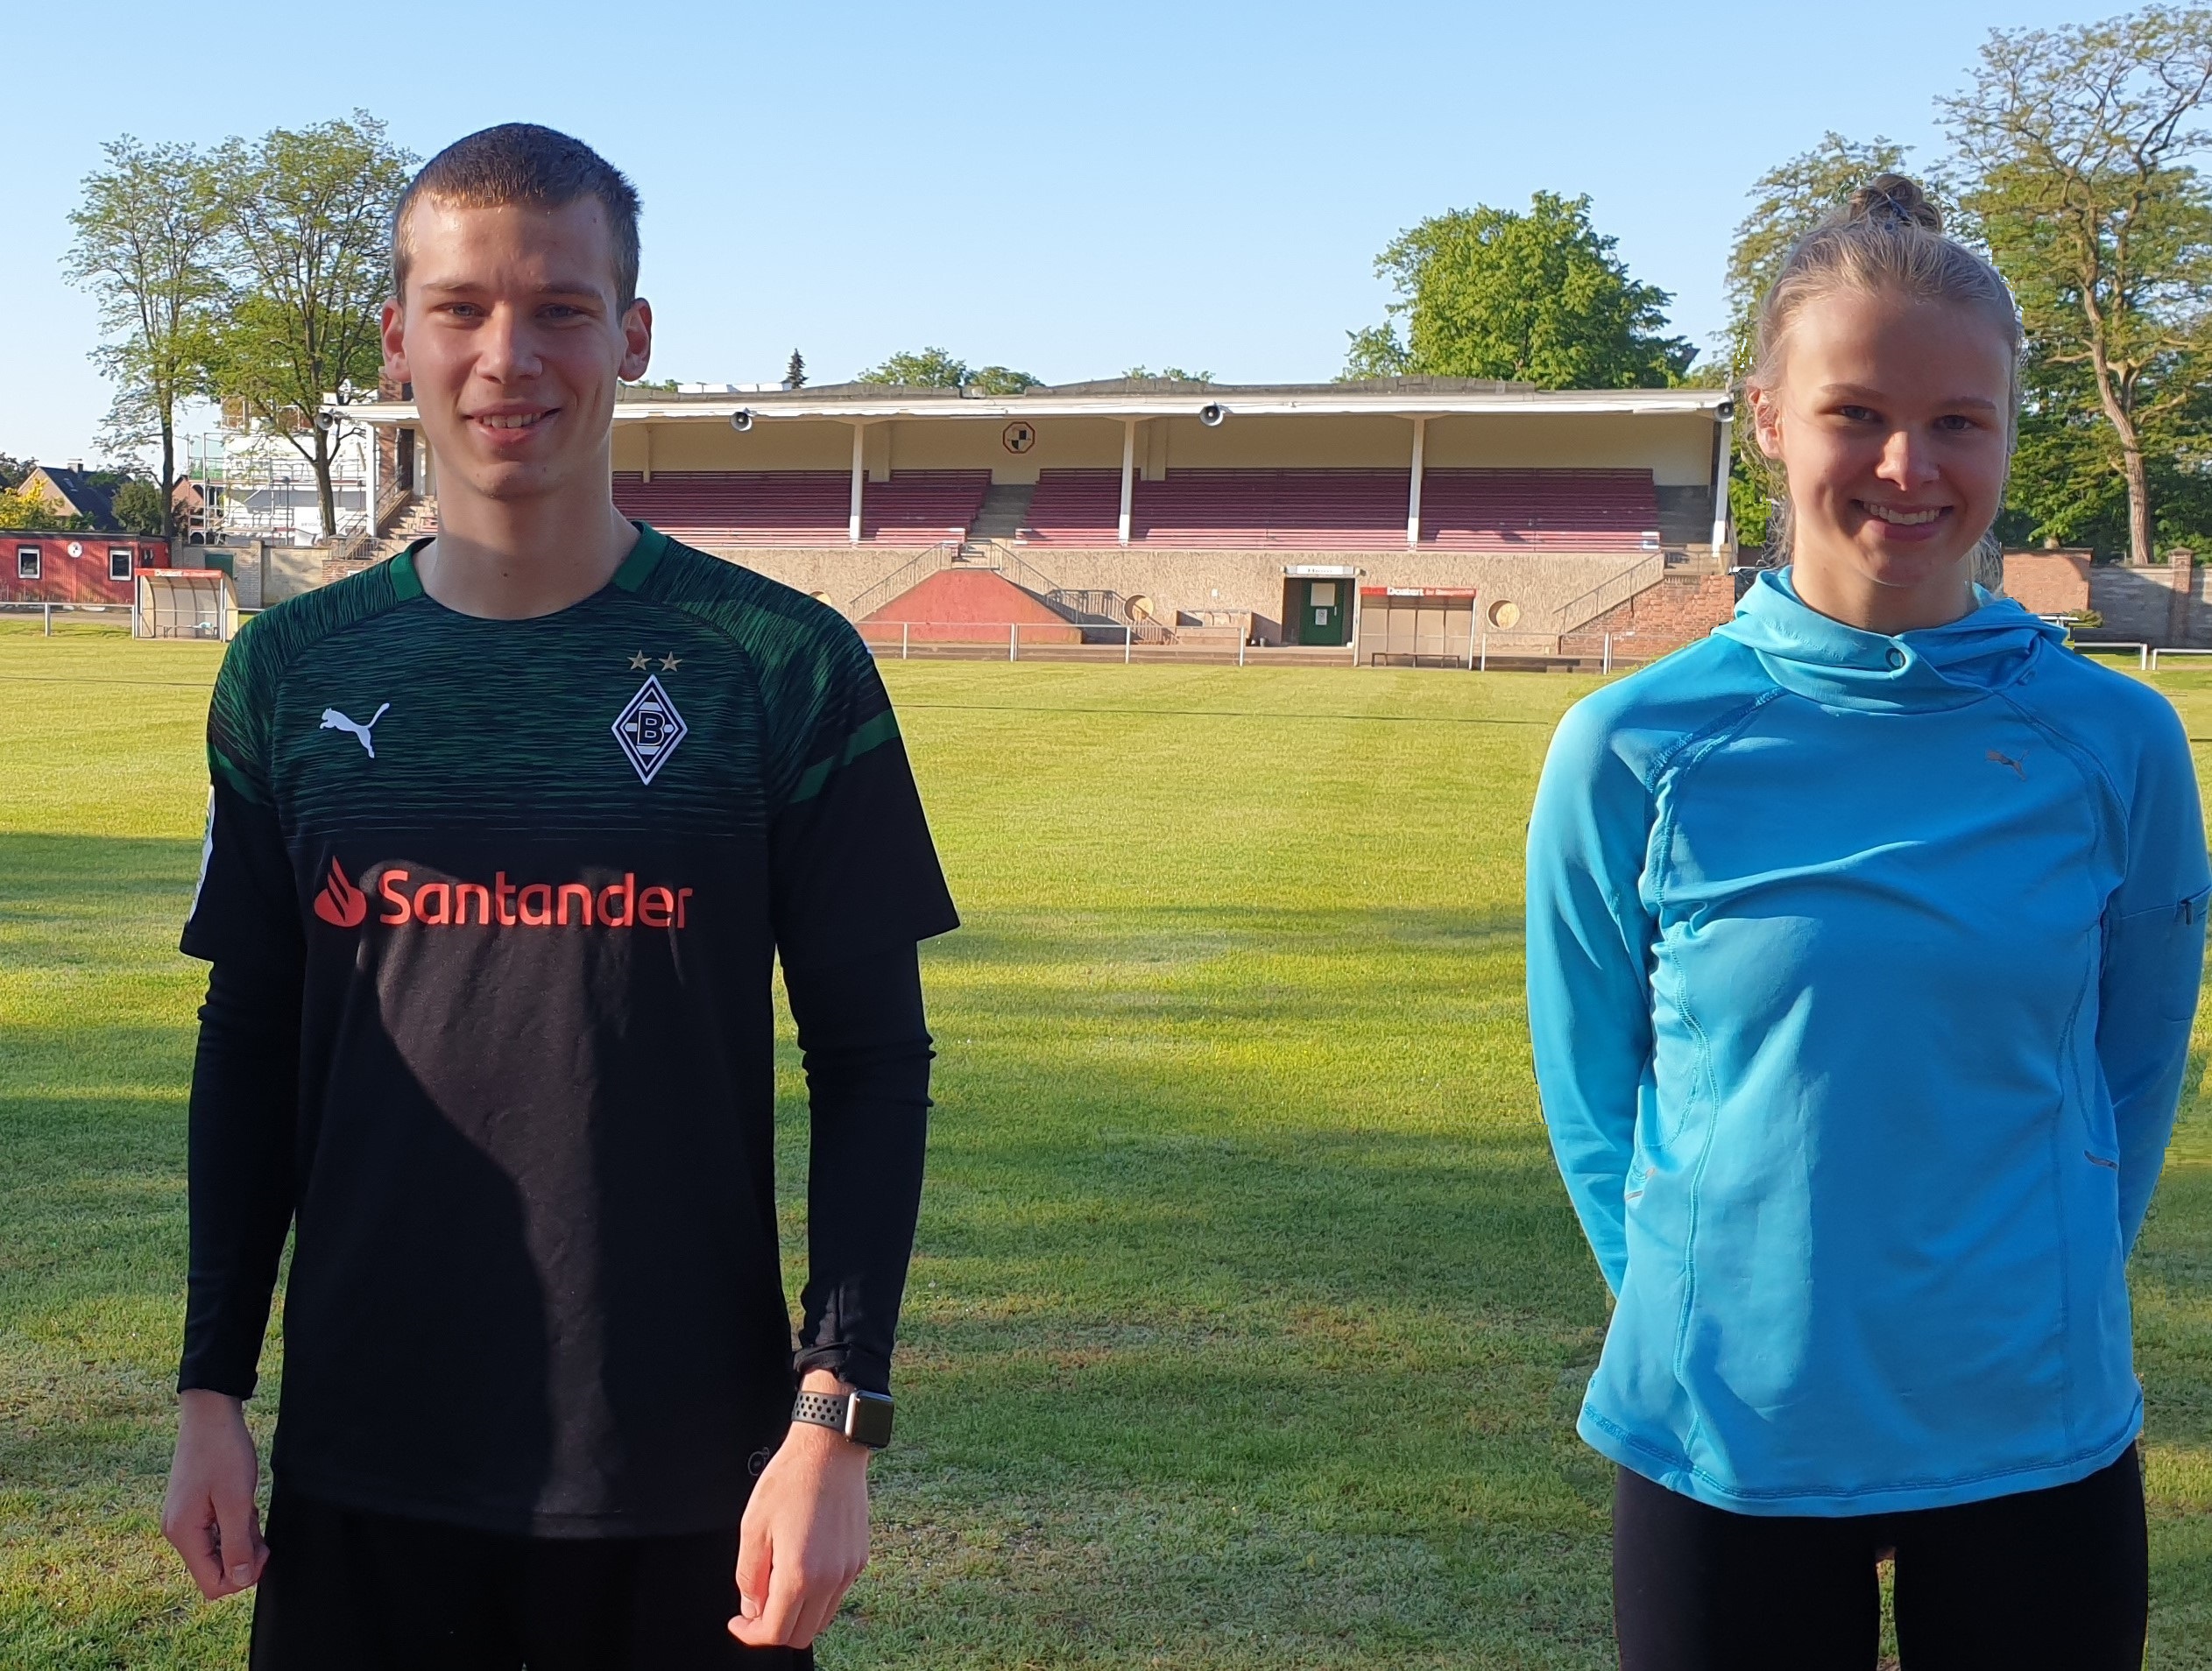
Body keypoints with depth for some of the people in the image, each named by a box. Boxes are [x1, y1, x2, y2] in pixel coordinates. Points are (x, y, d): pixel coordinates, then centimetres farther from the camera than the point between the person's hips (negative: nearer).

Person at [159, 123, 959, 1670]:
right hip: (362, 1472, 3)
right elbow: (250, 1044, 8)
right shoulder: (294, 672, 3)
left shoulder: (785, 668, -6)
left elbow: (875, 1061, -5)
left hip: (681, 1481, -2)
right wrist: (213, 1387, 6)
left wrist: (838, 1416, -11)